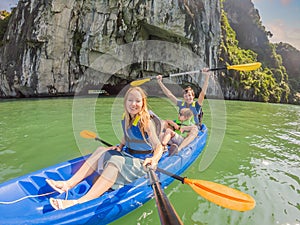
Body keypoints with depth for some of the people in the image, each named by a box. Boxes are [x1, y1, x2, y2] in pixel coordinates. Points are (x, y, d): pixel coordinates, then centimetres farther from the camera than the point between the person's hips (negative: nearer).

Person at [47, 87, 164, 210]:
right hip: (127, 155, 8)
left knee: (116, 161, -33)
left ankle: (80, 202, -39)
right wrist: (120, 146, 3)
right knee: (101, 151, -8)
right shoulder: (125, 119, 4)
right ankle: (69, 184, -14)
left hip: (141, 163, -7)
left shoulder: (146, 122, -18)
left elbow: (159, 147, -22)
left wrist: (154, 160, -40)